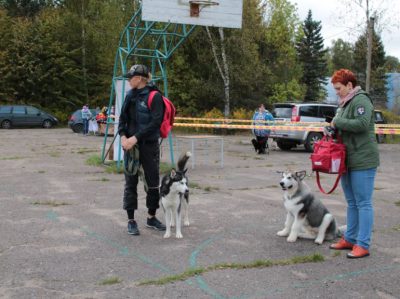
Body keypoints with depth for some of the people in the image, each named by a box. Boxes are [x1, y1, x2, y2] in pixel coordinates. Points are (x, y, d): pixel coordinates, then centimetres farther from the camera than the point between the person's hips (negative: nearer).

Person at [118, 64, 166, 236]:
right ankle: (131, 220, 13)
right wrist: (123, 136, -7)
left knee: (153, 182, 7)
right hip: (131, 144, 4)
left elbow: (156, 122, -16)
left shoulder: (154, 96, -9)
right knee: (130, 183, 4)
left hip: (149, 145, -4)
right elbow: (122, 118, 11)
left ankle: (151, 218, 23)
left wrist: (136, 137, -19)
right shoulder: (130, 95, 8)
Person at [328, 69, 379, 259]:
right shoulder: (345, 102, 17)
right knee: (352, 203, 16)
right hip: (348, 161, 10)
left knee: (363, 203, -4)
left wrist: (337, 122, -16)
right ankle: (349, 239, 26)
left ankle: (363, 245, 0)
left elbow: (361, 124, -26)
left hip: (362, 161, -10)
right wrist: (333, 128, 4)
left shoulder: (361, 100, -12)